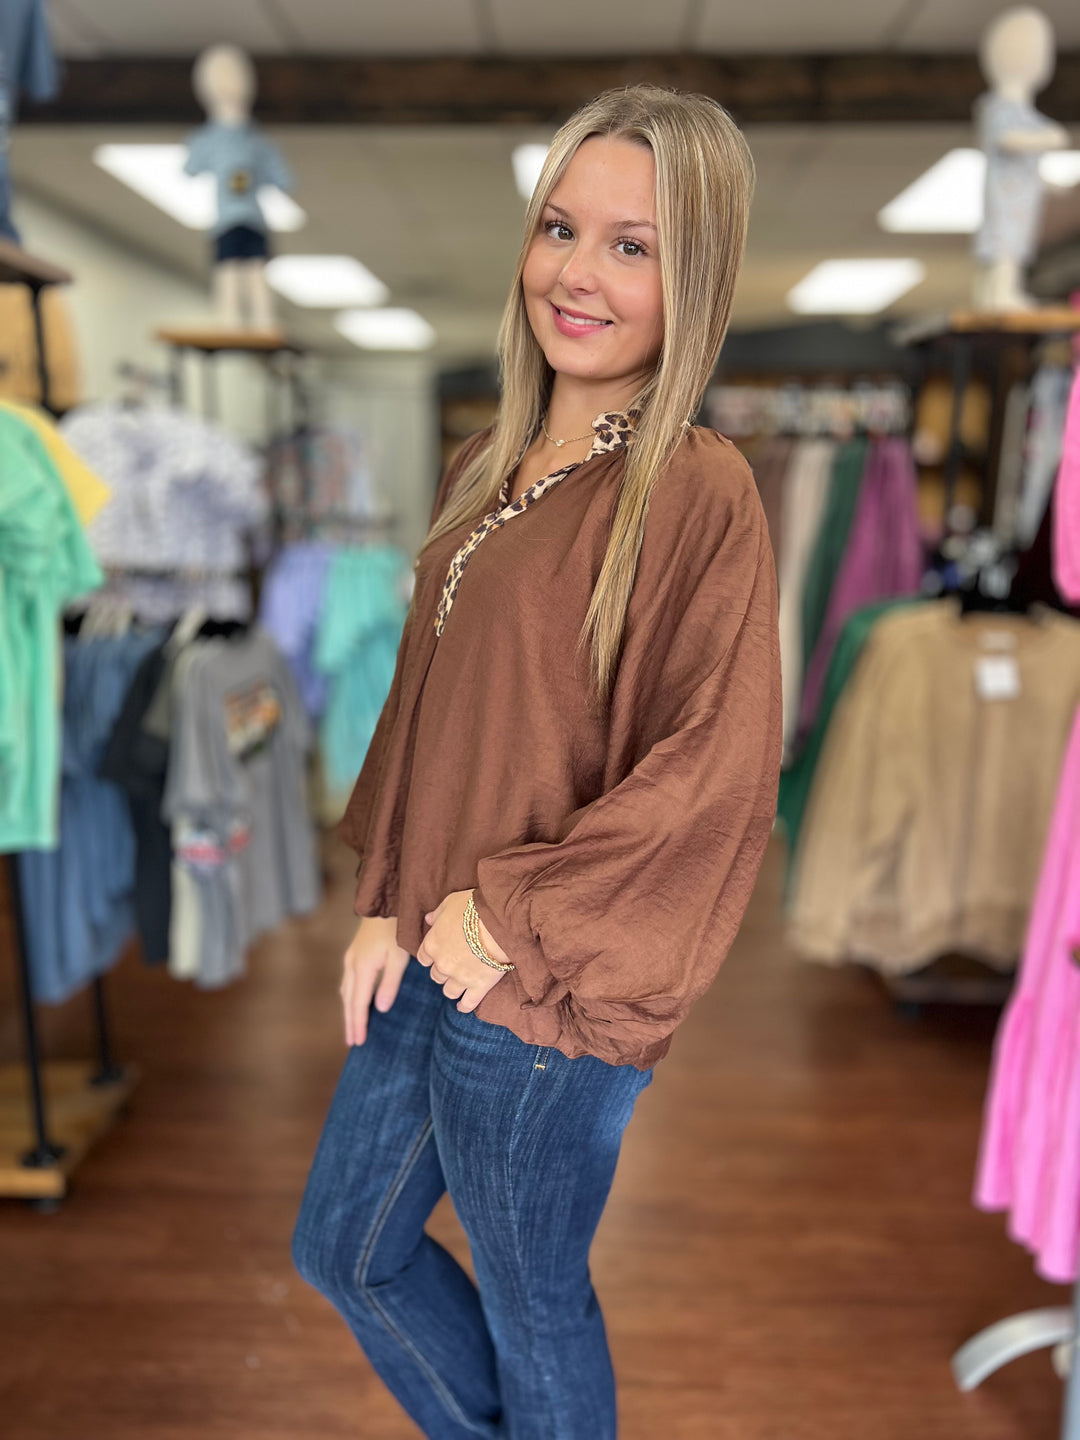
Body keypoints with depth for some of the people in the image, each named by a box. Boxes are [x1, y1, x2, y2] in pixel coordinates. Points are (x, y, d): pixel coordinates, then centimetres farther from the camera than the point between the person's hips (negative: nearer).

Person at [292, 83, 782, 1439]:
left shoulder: (699, 492, -16)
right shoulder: (485, 467, 7)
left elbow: (715, 777, -20)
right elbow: (424, 701, 10)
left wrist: (513, 912, -15)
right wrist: (387, 899, 2)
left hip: (547, 993, -8)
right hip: (429, 954, 8)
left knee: (530, 1303, 17)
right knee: (343, 1247, 25)